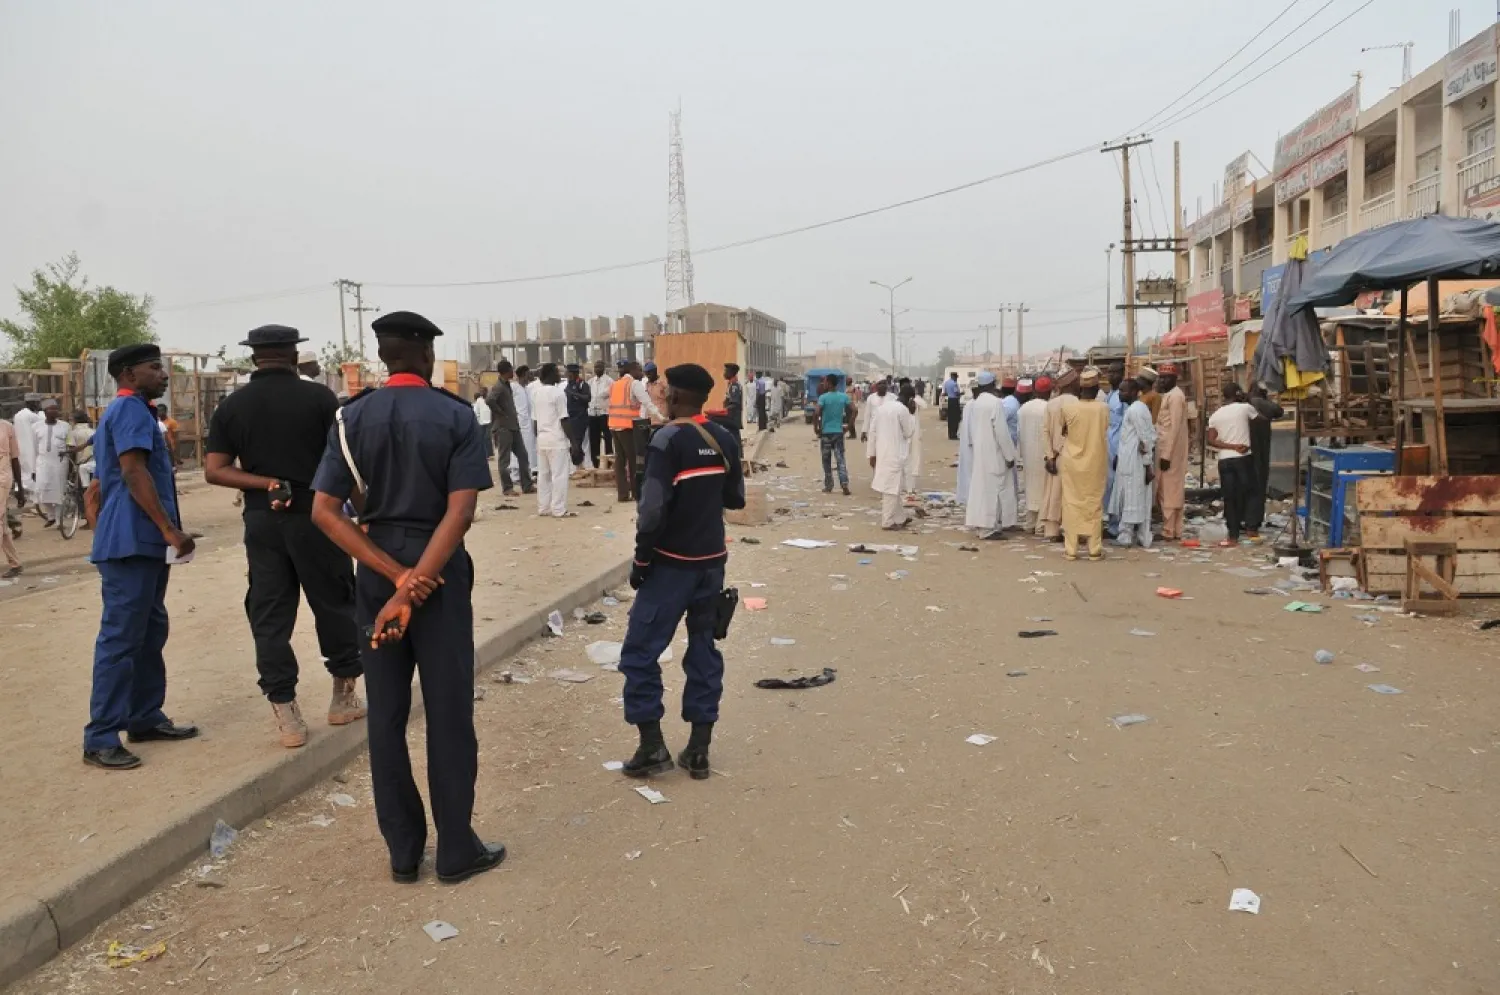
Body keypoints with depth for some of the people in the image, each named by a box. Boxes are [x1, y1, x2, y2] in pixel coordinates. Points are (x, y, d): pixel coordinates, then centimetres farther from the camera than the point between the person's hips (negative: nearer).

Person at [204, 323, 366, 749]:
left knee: (269, 615, 7)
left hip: (262, 521, 2)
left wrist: (268, 484, -5)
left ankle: (286, 715, 7)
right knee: (335, 603, 13)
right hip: (315, 515, -2)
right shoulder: (319, 397, -4)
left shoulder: (231, 405, 4)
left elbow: (214, 470, -4)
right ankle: (344, 695, 23)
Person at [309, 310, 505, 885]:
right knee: (448, 711, 6)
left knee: (385, 714, 11)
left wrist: (396, 577, -12)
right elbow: (460, 513, -17)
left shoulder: (352, 417, 1)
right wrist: (414, 589, -17)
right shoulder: (456, 415, -7)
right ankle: (457, 851, 16)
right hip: (441, 570, -3)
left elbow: (325, 512, -7)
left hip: (376, 572, 3)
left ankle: (403, 853, 21)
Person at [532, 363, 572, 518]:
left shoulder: (538, 392, 9)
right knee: (559, 475, -3)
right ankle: (558, 509, -3)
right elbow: (563, 420, -13)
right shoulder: (558, 392, -12)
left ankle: (543, 508, 14)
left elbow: (537, 417, 13)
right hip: (556, 438, -7)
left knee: (543, 474, 10)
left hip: (541, 438, 7)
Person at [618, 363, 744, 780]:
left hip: (673, 562, -6)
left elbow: (653, 509, -19)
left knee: (639, 651, 4)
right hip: (712, 559, 7)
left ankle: (652, 746, 4)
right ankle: (699, 750, 15)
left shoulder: (669, 439, -15)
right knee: (704, 648, 12)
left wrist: (640, 560, -9)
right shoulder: (725, 439, 4)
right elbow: (735, 499, 12)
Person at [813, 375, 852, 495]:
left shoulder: (823, 397, -10)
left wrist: (815, 427, -7)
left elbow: (817, 414, -20)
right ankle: (844, 483, -14)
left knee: (827, 461, 8)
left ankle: (828, 486, 13)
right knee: (840, 459, 3)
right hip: (839, 431, 3)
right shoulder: (844, 397, 1)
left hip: (826, 432, -3)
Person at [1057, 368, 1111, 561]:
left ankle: (1071, 549, 7)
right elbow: (1104, 430, 6)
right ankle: (1095, 549, 10)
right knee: (1094, 505, 9)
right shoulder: (1103, 409, -9)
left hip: (1072, 464, -1)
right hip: (1096, 464, 1)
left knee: (1072, 504, 6)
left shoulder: (1068, 408, -11)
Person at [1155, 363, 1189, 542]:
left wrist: (1166, 455, -21)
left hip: (1170, 452, -10)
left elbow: (1174, 428, -19)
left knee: (1169, 490, -6)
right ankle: (1175, 530, 15)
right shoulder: (1169, 395, 16)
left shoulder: (1175, 396, -14)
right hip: (1167, 450, 10)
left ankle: (1169, 531, -2)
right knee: (1173, 490, 11)